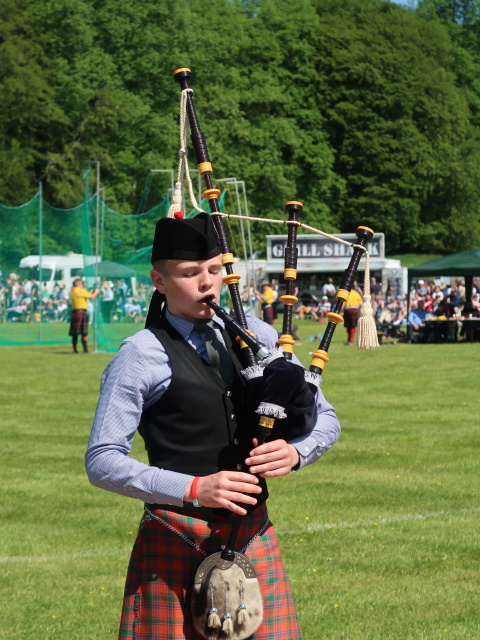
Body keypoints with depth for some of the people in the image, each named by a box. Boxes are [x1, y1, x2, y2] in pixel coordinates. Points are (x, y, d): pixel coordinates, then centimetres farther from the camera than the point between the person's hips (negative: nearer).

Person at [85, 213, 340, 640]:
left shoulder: (257, 337, 10)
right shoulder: (142, 357, -5)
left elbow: (325, 418, 14)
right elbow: (103, 462, -11)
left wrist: (295, 451, -9)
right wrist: (193, 489, -21)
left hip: (254, 535, 4)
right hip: (177, 540, -4)